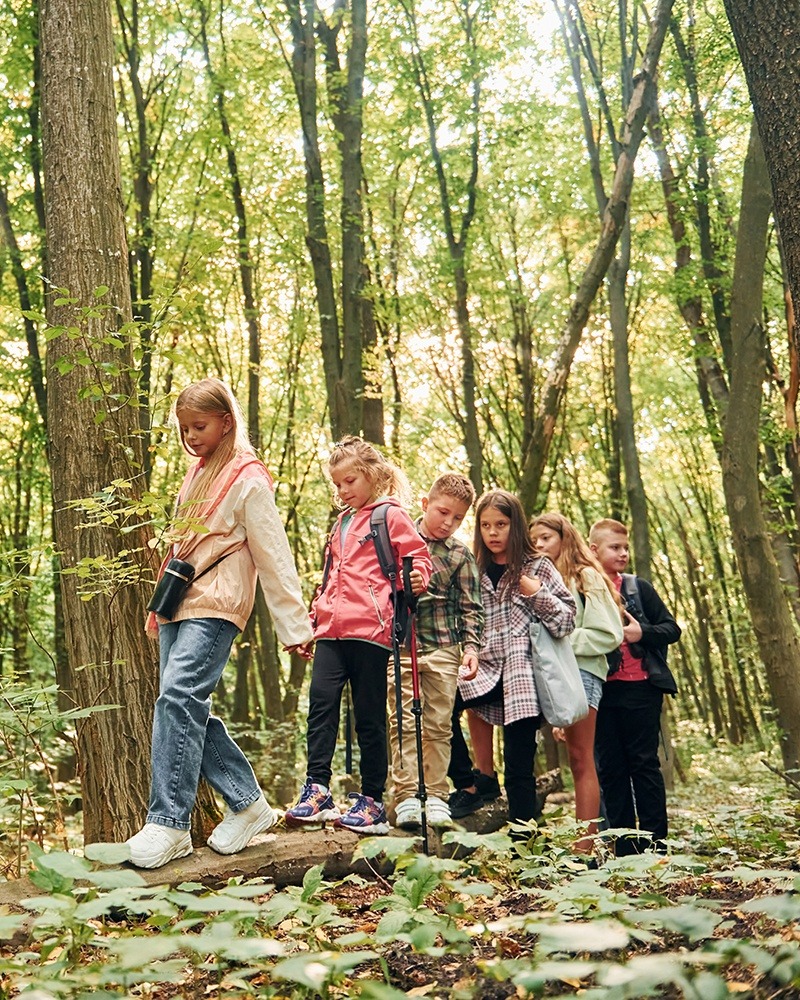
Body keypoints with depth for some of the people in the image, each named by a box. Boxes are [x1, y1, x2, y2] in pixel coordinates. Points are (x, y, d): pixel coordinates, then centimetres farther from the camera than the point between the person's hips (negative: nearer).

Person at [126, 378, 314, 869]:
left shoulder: (249, 479, -6)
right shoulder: (197, 475, 18)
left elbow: (273, 556, -9)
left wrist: (294, 625, -11)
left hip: (215, 607, -8)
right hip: (180, 603, 8)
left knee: (178, 697, -20)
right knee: (190, 709, 4)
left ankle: (168, 825, -16)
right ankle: (248, 804, 15)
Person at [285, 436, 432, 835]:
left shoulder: (390, 516, 3)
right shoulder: (340, 524, 26)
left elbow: (418, 555, -1)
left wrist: (417, 577, -23)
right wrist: (312, 619, 29)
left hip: (371, 628, -6)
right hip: (332, 629, 6)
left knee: (369, 715, -1)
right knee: (321, 700, -10)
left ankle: (372, 803, 7)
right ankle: (317, 791, -9)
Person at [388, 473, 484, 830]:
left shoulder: (460, 555, 2)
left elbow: (470, 606, 3)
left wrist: (471, 645, -6)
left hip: (443, 648, 0)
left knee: (438, 725, 6)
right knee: (403, 722, -2)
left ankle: (435, 796, 15)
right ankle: (406, 796, 1)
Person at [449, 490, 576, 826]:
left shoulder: (537, 567, 5)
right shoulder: (476, 571, 14)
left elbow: (567, 619, 1)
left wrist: (536, 593, -10)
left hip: (523, 675, -3)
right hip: (486, 671, 3)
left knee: (518, 768, -6)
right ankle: (468, 785, -8)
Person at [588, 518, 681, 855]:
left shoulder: (639, 588, 4)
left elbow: (672, 629, 4)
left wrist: (643, 633, -14)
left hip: (640, 688, -1)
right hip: (599, 691, 2)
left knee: (644, 764, 2)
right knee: (610, 769, 6)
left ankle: (655, 843, 10)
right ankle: (624, 848, 15)